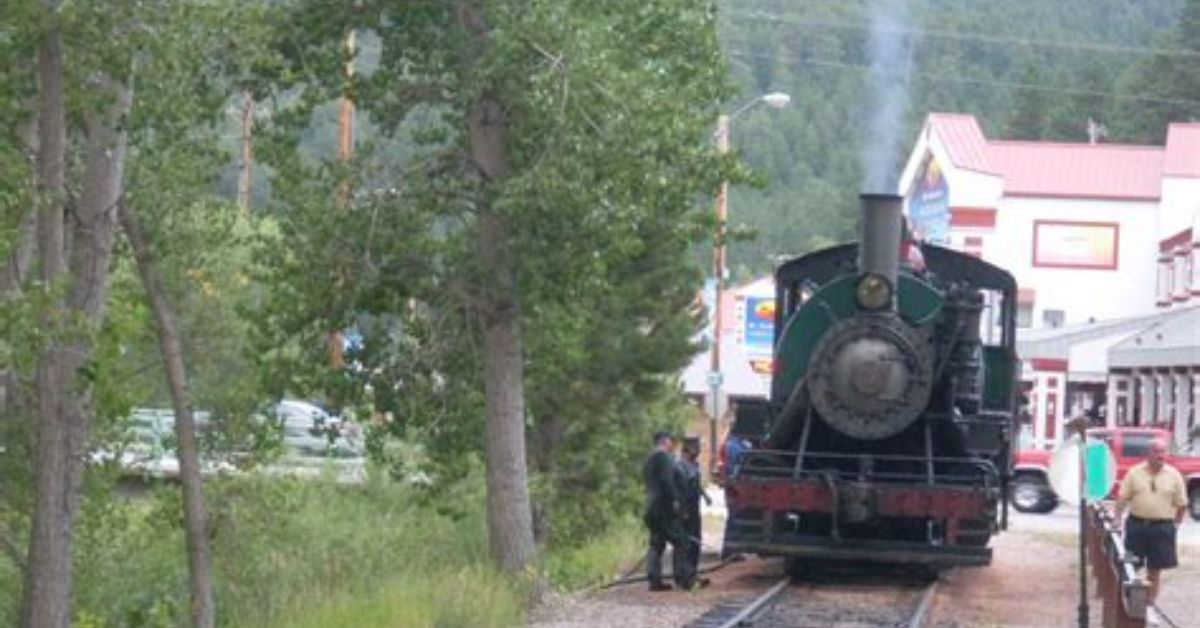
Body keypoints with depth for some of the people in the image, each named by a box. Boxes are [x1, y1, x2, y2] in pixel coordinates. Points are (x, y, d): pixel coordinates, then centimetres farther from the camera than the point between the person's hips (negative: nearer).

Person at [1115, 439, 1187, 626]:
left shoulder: (1174, 475, 0)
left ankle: (1149, 609, 16)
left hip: (1162, 528, 0)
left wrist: (1176, 524, 3)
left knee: (1154, 571, 6)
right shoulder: (1135, 473, 0)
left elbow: (1181, 504, 6)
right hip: (1136, 524, 0)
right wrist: (1117, 520, -6)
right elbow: (1122, 498, 2)